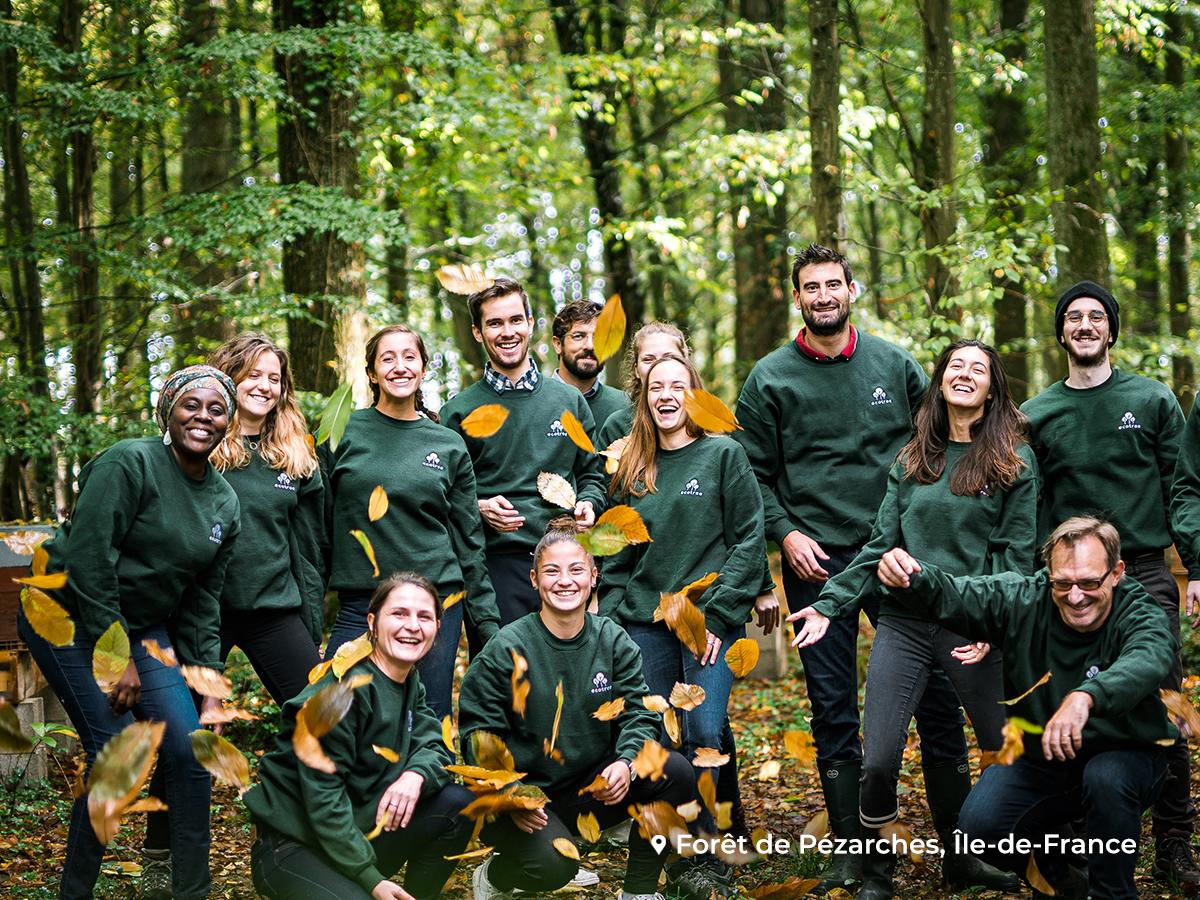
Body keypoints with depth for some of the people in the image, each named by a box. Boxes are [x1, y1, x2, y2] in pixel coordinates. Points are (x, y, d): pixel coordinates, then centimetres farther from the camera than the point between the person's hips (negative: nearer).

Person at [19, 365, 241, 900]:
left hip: (143, 627, 7)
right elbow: (87, 561, -21)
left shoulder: (225, 503, 5)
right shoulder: (129, 464, -17)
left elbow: (202, 602, 9)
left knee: (190, 749, -4)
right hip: (69, 618, -7)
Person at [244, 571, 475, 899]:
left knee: (458, 804, -7)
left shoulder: (410, 683, 7)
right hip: (291, 845, -8)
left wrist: (416, 774, -24)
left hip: (357, 831, 8)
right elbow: (322, 792, -22)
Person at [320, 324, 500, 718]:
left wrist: (489, 623, 8)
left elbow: (469, 544, 11)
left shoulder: (450, 446, 8)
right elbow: (318, 523, 6)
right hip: (358, 605, -1)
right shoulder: (343, 433, 4)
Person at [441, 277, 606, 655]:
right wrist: (479, 508, -13)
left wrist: (588, 505, -1)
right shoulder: (460, 410, 5)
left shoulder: (568, 400, 13)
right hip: (495, 564, -2)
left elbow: (591, 473, 19)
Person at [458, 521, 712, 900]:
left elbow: (638, 713, 0)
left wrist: (626, 761, -22)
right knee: (553, 866, -32)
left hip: (592, 790, 4)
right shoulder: (507, 648, -11)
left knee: (674, 772, -19)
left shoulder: (613, 641, 1)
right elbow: (479, 732, -9)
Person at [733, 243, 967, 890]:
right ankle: (849, 849, 11)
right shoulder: (770, 378, 4)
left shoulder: (896, 366, 8)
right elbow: (752, 473, 5)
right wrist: (784, 532, -8)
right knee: (833, 708, 3)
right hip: (817, 562, -1)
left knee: (936, 693, 0)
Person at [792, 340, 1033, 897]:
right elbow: (881, 545, 13)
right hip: (903, 622, 2)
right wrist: (830, 604, 4)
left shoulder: (1014, 461, 4)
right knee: (878, 760, -6)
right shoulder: (913, 460, 14)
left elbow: (1017, 554, -1)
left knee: (1007, 750, 1)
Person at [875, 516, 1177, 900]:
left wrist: (1086, 695, -67)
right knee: (979, 828, -19)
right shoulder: (1023, 600, -10)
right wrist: (909, 576, -39)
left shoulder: (1140, 616, -21)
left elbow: (1149, 658, -44)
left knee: (1107, 778, -37)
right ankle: (1051, 858, 14)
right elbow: (950, 595, -12)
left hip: (1123, 756, -3)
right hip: (1037, 760, 3)